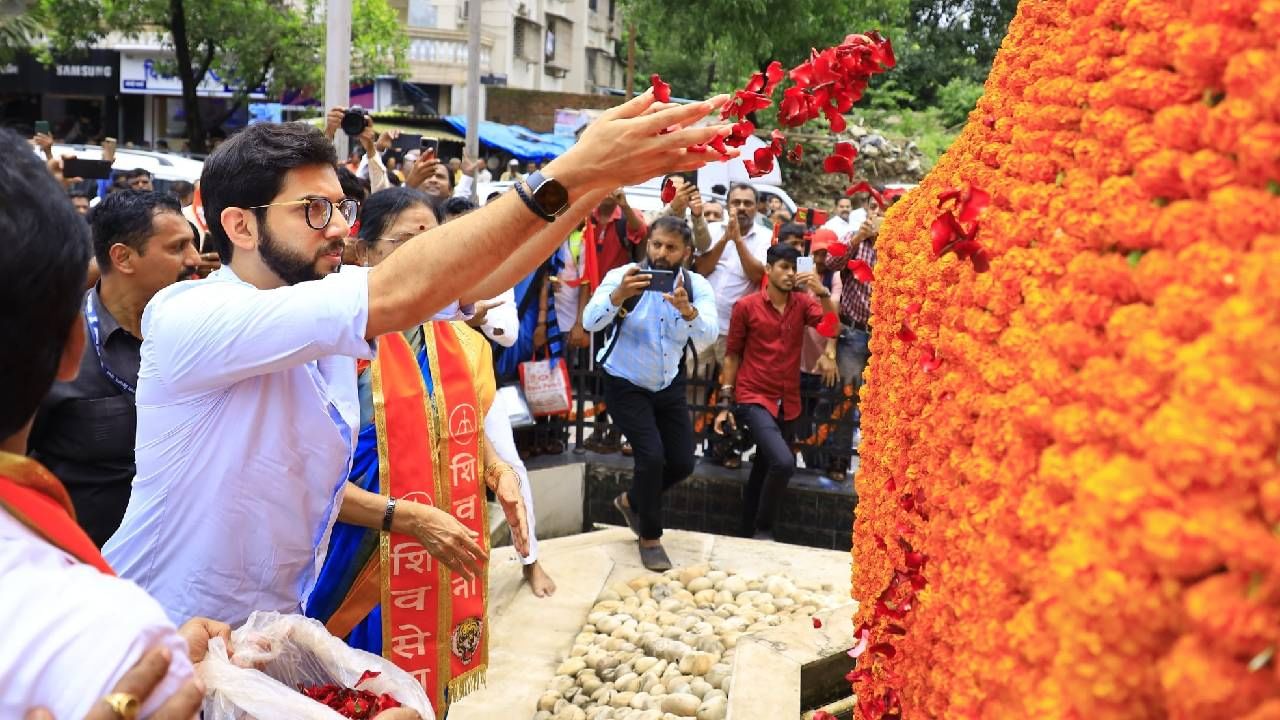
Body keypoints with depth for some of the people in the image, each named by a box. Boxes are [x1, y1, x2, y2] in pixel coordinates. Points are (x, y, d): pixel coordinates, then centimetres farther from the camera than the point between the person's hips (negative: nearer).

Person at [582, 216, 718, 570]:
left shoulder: (698, 286, -11)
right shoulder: (623, 276, -19)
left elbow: (708, 335, -27)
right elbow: (591, 322, -31)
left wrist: (687, 309, -48)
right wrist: (618, 295, -51)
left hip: (669, 385, 4)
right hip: (626, 385, -4)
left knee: (682, 463, 5)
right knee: (651, 455, -18)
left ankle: (631, 500, 35)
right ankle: (650, 537, 5)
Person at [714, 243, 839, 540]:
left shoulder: (802, 303, 3)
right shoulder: (746, 306, -5)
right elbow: (732, 354, 0)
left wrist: (823, 293, -24)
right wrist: (725, 403, -2)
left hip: (788, 403, 5)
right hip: (754, 399, -5)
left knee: (762, 471, 16)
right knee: (783, 463, -23)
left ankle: (748, 535, 30)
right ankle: (762, 530, -3)